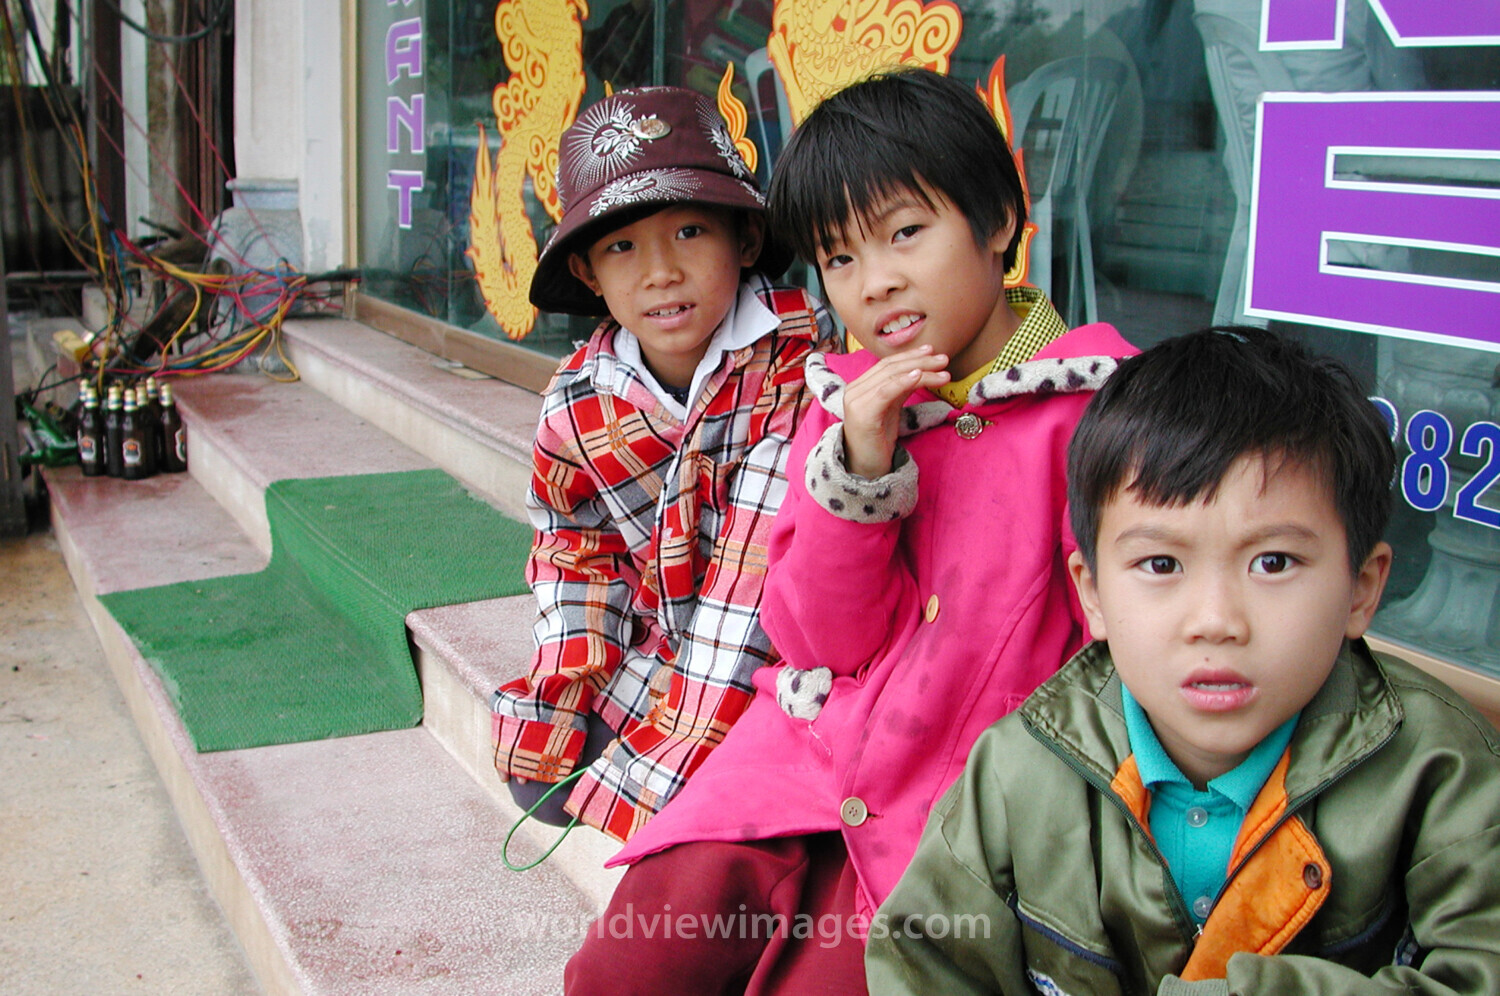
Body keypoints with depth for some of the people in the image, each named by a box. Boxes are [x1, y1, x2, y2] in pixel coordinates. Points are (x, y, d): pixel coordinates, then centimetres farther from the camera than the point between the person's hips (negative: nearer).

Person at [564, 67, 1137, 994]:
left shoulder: (1090, 403, -8)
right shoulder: (850, 402, 8)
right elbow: (822, 641, 3)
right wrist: (857, 469, -11)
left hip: (954, 794, -4)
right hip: (807, 749, 4)